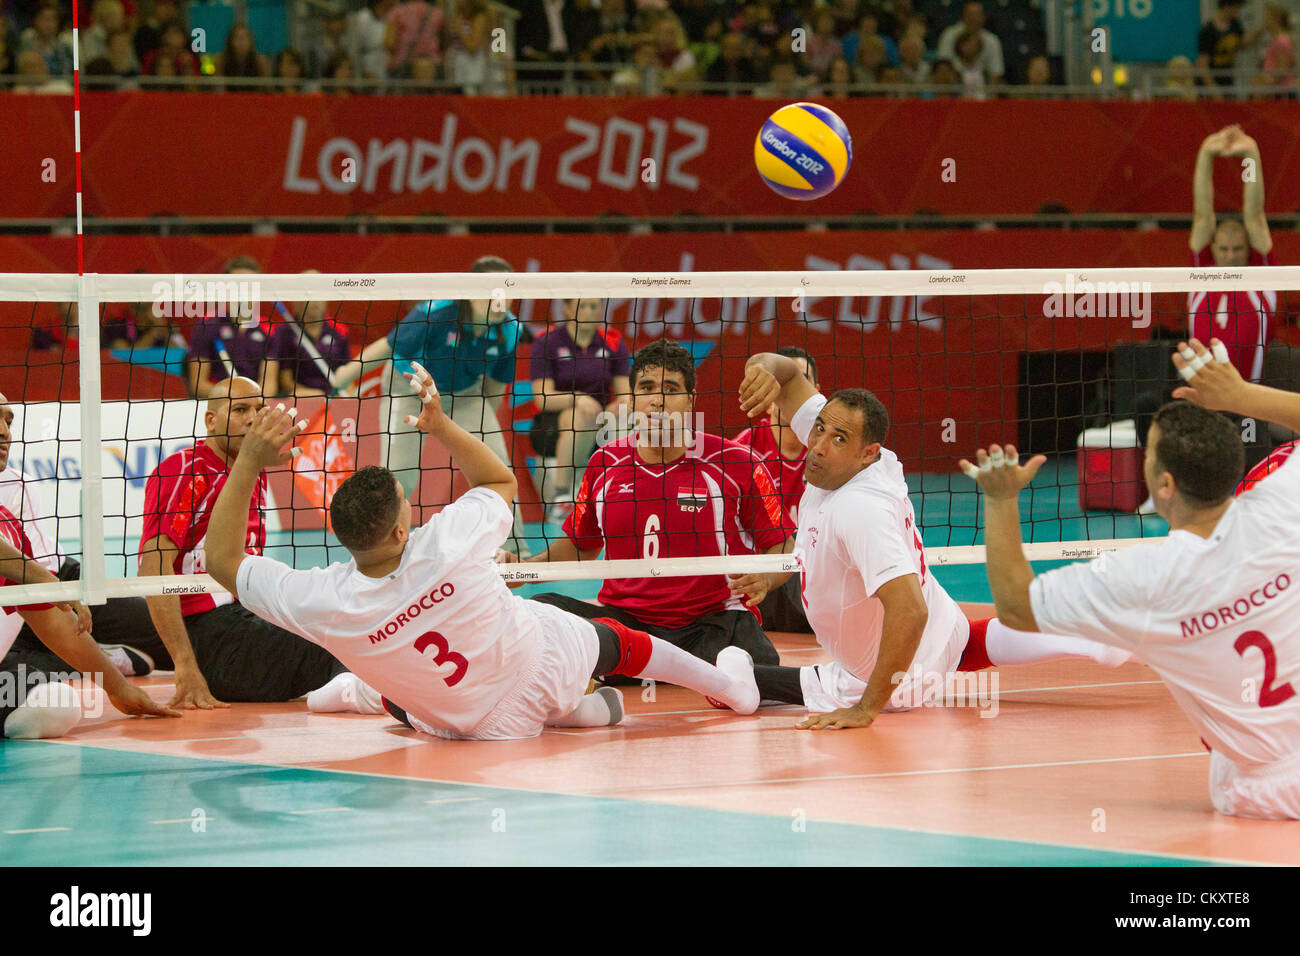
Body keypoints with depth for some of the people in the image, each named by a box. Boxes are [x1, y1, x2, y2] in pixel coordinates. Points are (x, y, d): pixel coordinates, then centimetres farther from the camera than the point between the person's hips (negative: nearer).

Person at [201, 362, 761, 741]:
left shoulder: (322, 604, -33)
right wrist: (441, 426, -13)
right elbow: (501, 481, -10)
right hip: (548, 659, 1)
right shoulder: (449, 544, -36)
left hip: (483, 723, -1)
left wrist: (250, 461, -23)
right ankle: (731, 688, 56)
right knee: (612, 640, 34)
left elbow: (223, 559, -18)